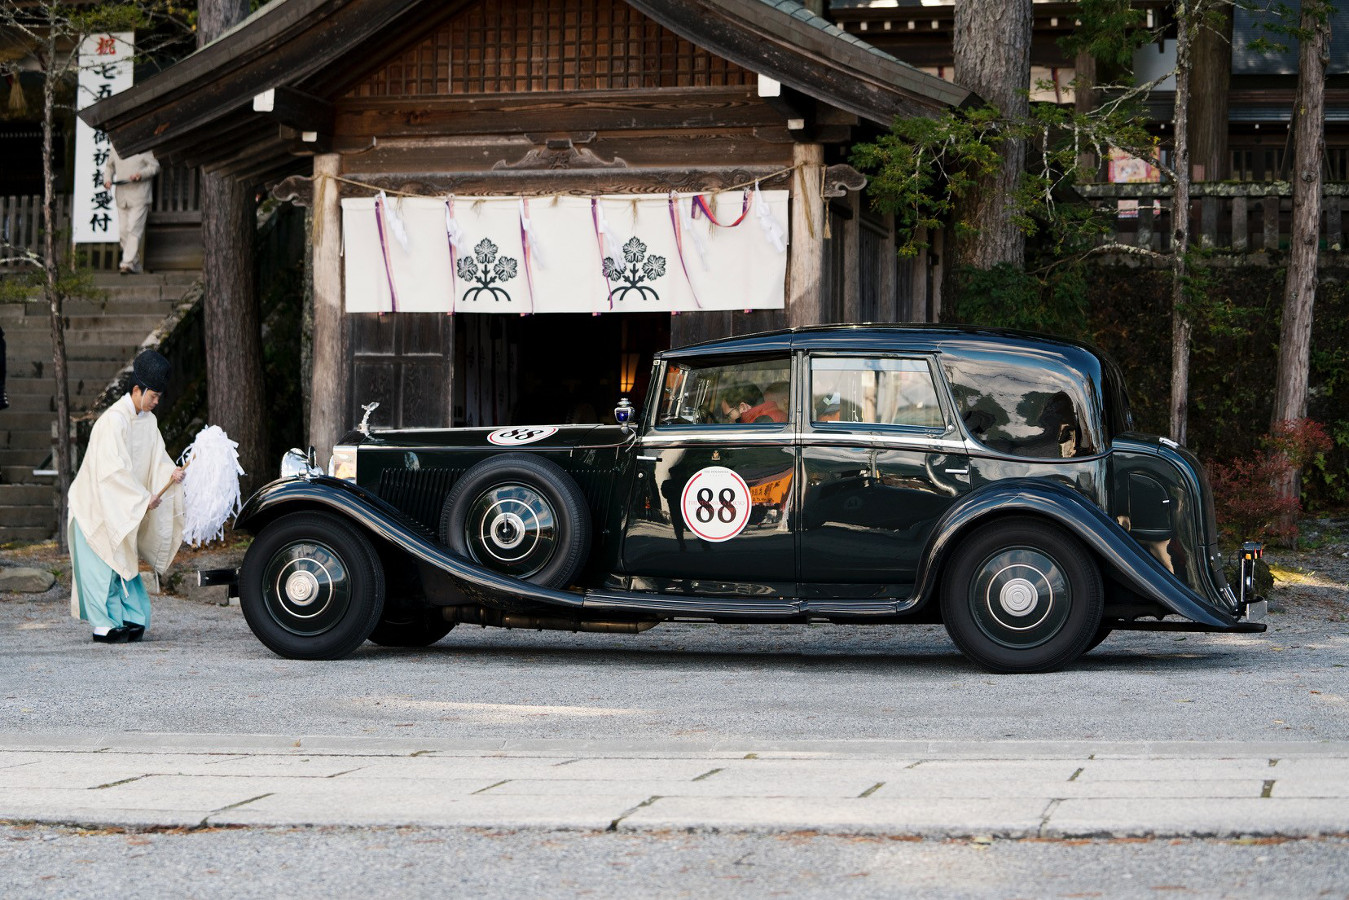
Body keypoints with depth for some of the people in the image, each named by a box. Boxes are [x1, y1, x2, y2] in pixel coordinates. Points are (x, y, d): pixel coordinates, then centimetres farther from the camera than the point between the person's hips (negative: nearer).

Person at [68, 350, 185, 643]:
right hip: (95, 502, -8)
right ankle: (103, 626, -4)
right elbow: (114, 470, -26)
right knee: (101, 564, -6)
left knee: (123, 562, 9)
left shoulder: (147, 420, 4)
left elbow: (156, 457, 6)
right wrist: (143, 498, -24)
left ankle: (131, 619, 12)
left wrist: (170, 473, -16)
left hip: (123, 506, 8)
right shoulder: (114, 420, -23)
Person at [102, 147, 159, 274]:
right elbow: (109, 166, 25)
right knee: (123, 231, 6)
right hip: (121, 196, 6)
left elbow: (154, 166, -2)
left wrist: (140, 175, -19)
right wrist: (107, 179, 6)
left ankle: (128, 263, -17)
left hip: (139, 195, -6)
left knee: (134, 229, -14)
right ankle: (135, 265, 16)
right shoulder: (115, 149, 12)